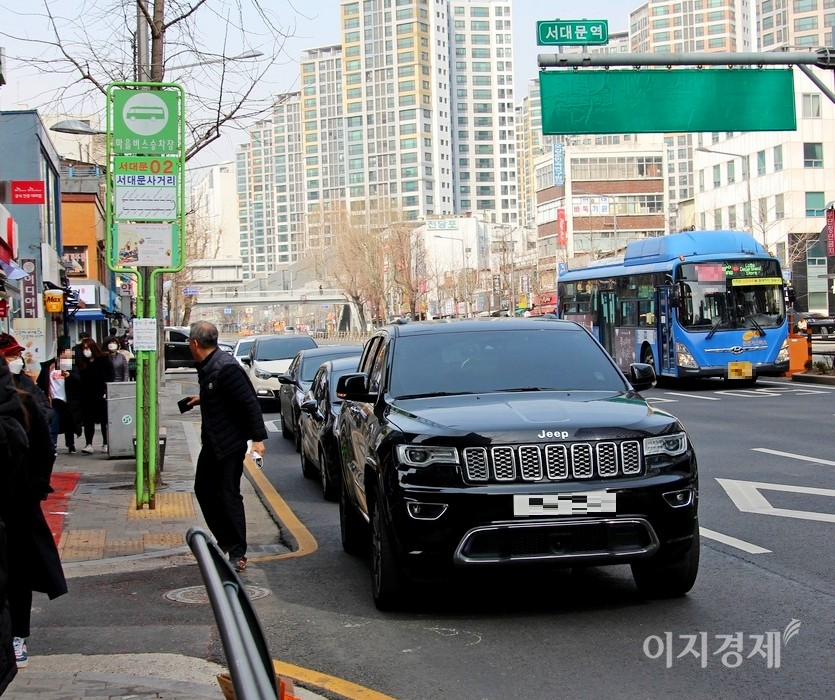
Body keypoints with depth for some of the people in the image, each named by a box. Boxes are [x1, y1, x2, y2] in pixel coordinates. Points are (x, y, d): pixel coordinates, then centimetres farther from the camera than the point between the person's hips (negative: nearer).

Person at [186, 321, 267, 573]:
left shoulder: (225, 368, -24)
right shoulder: (207, 367, 6)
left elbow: (249, 403, -24)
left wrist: (258, 437, -26)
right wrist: (202, 399, 38)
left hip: (230, 444, -10)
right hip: (212, 442, 10)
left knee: (228, 496, -5)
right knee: (204, 491, 16)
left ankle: (237, 553, 3)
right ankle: (225, 541, 27)